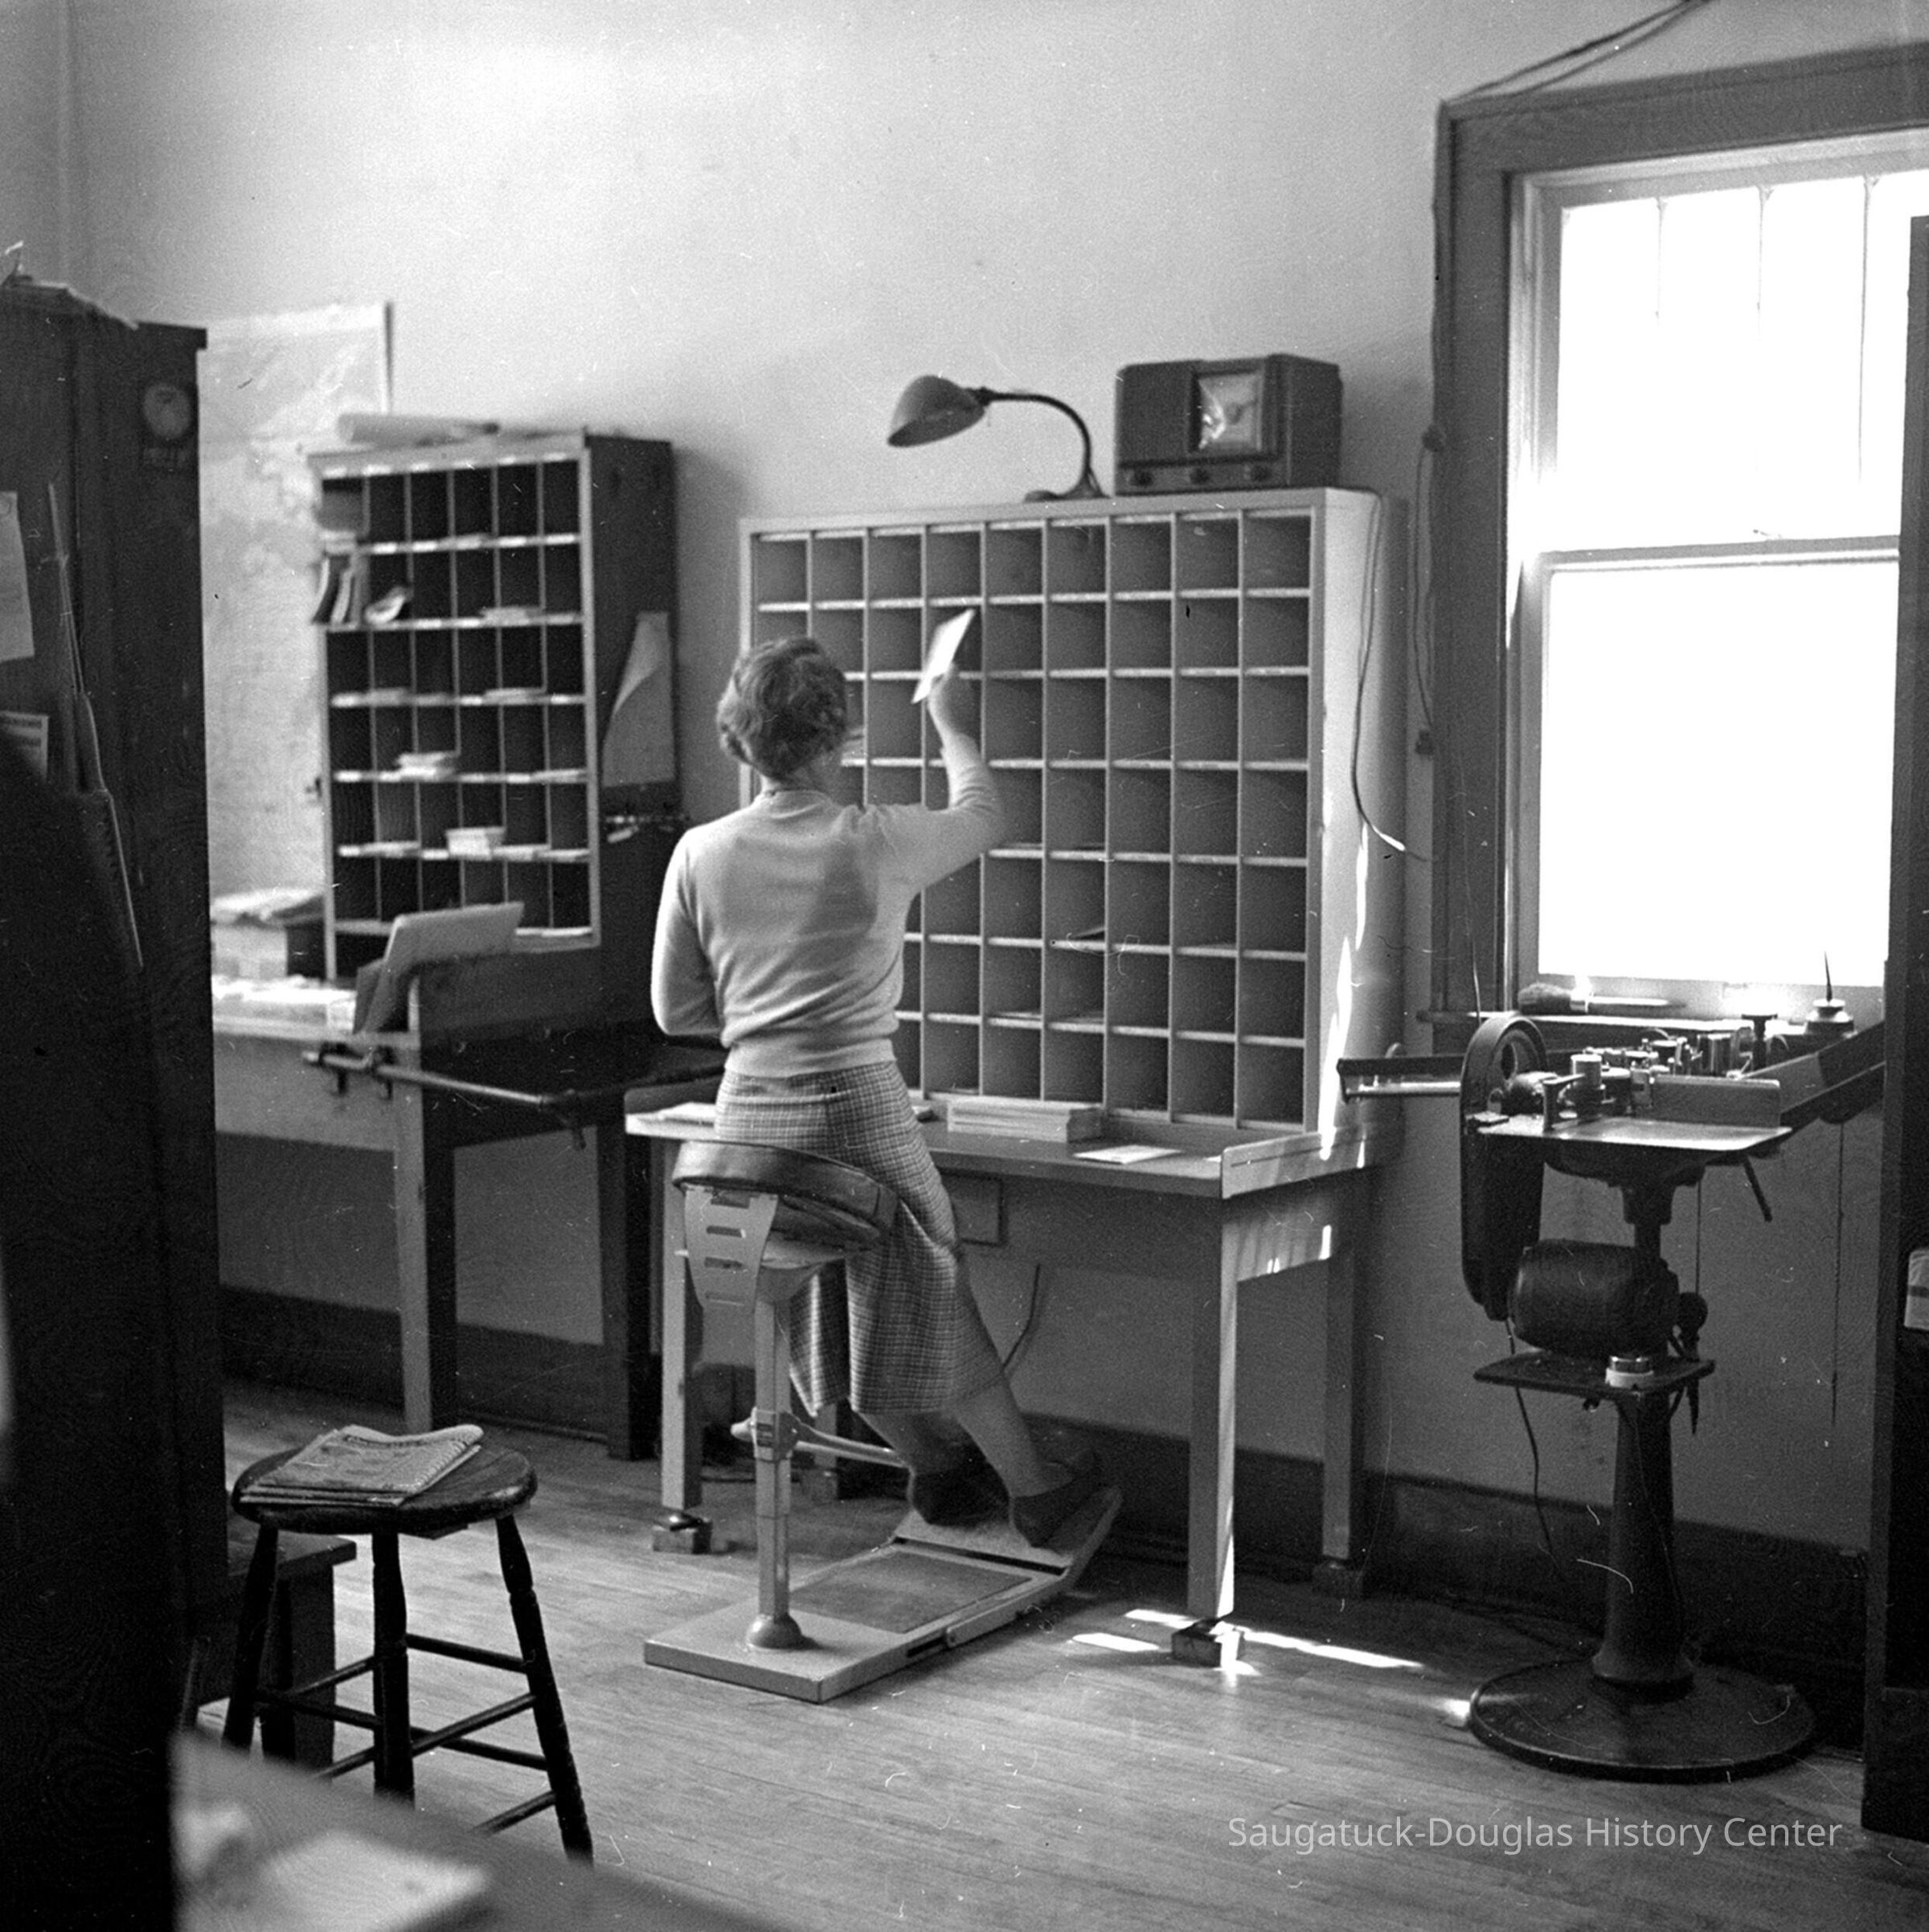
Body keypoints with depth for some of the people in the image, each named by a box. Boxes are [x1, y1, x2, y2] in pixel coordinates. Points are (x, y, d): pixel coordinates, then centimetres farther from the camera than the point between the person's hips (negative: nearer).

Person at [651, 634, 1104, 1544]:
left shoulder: (701, 853, -2)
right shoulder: (878, 841, -10)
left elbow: (674, 1008, 5)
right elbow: (982, 814, 12)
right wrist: (952, 724, 28)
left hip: (750, 1113, 4)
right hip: (857, 1103, -3)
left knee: (829, 1317, 20)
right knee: (931, 1300, 13)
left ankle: (938, 1469, 37)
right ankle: (1032, 1487, 29)